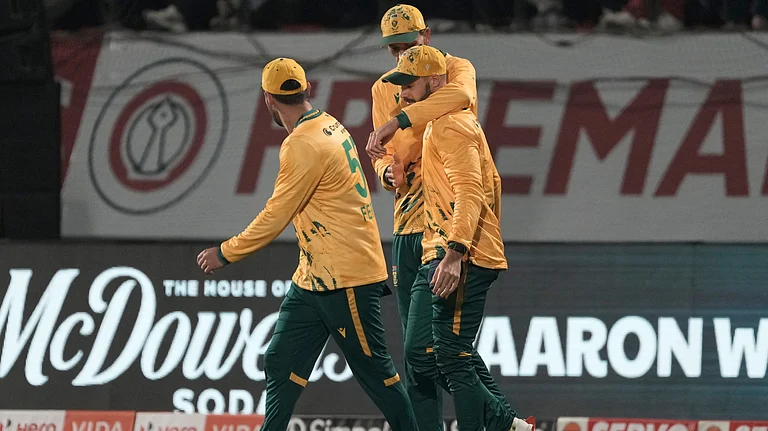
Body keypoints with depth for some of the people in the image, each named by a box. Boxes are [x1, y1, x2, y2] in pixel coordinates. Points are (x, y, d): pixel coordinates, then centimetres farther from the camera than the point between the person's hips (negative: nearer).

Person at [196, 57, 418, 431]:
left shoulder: (303, 144, -19)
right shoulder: (330, 127, 10)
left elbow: (276, 216, -17)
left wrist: (226, 253, -7)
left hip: (346, 278, -10)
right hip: (313, 276, 10)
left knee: (373, 369, -2)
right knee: (281, 362, 8)